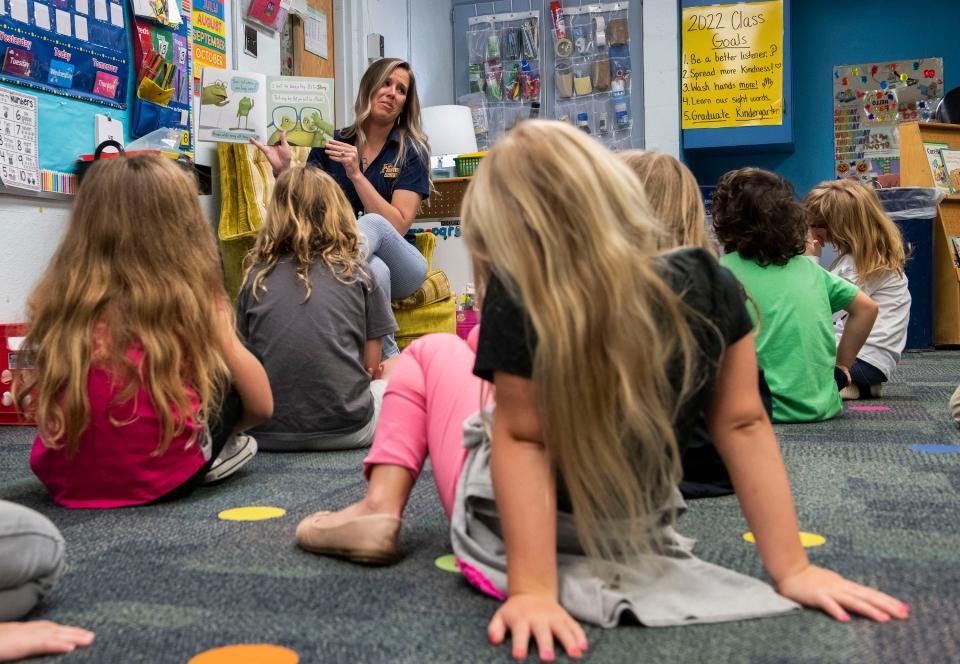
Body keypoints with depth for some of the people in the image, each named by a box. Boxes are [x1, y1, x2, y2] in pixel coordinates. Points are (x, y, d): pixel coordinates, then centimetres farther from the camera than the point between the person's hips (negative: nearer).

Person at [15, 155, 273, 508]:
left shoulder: (55, 301, -1)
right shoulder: (193, 301, -7)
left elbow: (28, 400, 11)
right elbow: (261, 404, 2)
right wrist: (220, 431, 24)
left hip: (63, 479, 4)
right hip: (158, 479, -4)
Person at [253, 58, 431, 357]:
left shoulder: (412, 152, 2)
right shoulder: (330, 145, 7)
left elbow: (397, 226, -10)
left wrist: (356, 175, -18)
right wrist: (283, 170, -13)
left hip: (401, 266, 0)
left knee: (373, 224, -35)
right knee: (373, 269, -37)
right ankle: (389, 361, -30)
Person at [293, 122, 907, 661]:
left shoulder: (517, 297, -30)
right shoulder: (707, 286, -18)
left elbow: (521, 435, -29)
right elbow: (743, 424, -14)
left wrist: (532, 590, -24)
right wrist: (791, 568, -10)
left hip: (506, 529, -4)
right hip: (638, 529, 4)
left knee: (430, 352, 18)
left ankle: (381, 510, 12)